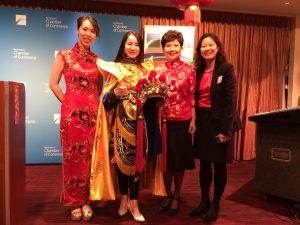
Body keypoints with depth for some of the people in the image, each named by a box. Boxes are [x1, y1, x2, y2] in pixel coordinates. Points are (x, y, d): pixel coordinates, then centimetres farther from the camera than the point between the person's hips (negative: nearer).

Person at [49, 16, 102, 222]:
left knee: (90, 157, 8)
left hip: (92, 114, 3)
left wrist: (94, 104, 5)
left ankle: (86, 200, 25)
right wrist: (68, 103, -1)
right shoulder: (64, 55, 1)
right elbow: (53, 84, 0)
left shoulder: (97, 60, 10)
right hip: (71, 113, -3)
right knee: (73, 157, 4)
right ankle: (74, 202, 21)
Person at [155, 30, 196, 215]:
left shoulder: (189, 70, -1)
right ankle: (168, 194, 30)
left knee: (180, 158, 8)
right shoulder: (158, 70, 5)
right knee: (165, 158, 10)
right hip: (163, 120, 2)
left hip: (182, 121, -2)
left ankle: (177, 196, 28)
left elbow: (192, 97, -1)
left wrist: (193, 120, -6)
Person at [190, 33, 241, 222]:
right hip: (202, 121, 5)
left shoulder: (226, 68, -6)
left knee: (219, 165, 7)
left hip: (219, 122, -5)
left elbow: (231, 100, -12)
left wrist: (226, 129, -17)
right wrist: (195, 122, 2)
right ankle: (204, 201, 29)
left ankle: (215, 205, 23)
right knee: (204, 164, 13)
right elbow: (196, 98, 10)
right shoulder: (199, 70, 10)